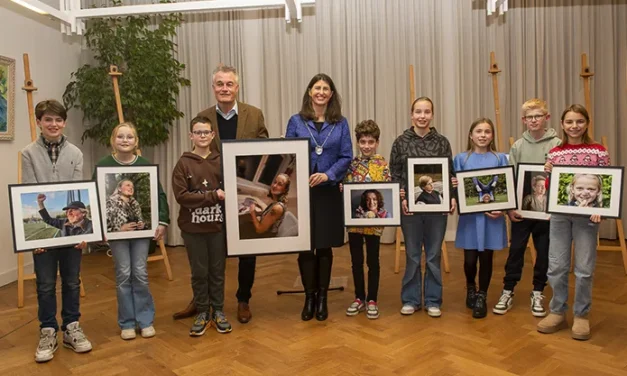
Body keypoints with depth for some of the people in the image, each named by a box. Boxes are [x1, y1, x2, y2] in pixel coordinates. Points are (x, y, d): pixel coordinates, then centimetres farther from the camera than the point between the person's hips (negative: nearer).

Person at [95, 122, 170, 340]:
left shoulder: (145, 165, 0)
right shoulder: (103, 166, -3)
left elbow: (159, 194, 1)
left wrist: (162, 222, -8)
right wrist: (110, 227, -12)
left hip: (141, 228, 1)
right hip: (116, 229, 0)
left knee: (140, 273, 4)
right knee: (123, 275, 4)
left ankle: (145, 320, 17)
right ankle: (127, 323, 17)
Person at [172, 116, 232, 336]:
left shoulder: (221, 161, 2)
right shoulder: (183, 164, -2)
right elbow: (181, 196, -12)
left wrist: (224, 196, -17)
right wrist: (213, 196, -16)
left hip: (218, 225, 1)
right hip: (193, 227, -1)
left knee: (218, 270, 11)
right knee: (199, 272, 9)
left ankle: (218, 312, 25)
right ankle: (202, 313, 24)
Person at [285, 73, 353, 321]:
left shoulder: (340, 123, 6)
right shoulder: (296, 121, 5)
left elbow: (346, 156, 0)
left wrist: (328, 175, -15)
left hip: (329, 192, 1)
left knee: (325, 246, 8)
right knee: (305, 246, 4)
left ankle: (322, 298, 22)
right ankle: (309, 297, 19)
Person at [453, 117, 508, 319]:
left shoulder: (500, 158, 3)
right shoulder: (461, 158, 3)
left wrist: (501, 209, -13)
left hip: (493, 215, 0)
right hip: (469, 215, 0)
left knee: (486, 258, 6)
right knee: (470, 259, 3)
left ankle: (481, 297, 25)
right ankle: (470, 288, 33)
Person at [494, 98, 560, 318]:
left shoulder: (557, 145, -3)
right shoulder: (518, 146, 2)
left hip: (547, 209, -1)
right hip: (521, 209, 1)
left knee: (544, 253, 10)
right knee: (516, 251, 8)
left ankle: (537, 294, 26)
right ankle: (508, 292, 20)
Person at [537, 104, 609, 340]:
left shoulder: (598, 151, 0)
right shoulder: (554, 153, 6)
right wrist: (547, 174, -9)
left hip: (586, 215, -2)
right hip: (559, 215, 2)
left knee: (584, 268, 4)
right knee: (556, 266, 4)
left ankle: (581, 315, 20)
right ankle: (557, 312, 19)